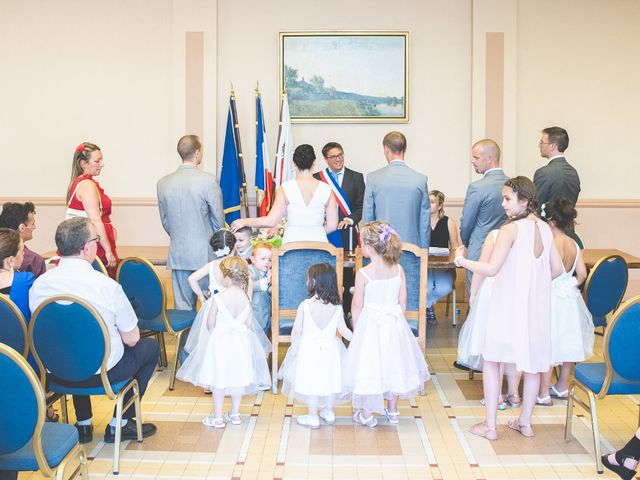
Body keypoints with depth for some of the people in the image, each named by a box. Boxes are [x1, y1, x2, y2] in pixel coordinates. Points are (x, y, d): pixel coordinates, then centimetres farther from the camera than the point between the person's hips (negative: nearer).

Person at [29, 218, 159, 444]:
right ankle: (119, 425, 21)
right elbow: (131, 339, -12)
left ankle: (83, 424, 36)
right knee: (150, 346, 20)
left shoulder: (39, 284, -10)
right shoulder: (107, 286, -22)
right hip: (101, 373, -5)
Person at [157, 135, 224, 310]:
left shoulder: (163, 183, 1)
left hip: (177, 253, 4)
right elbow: (218, 219, -5)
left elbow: (164, 221, 10)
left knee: (182, 307, 8)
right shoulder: (209, 180, -12)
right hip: (205, 253, -4)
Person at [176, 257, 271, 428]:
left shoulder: (218, 298, -19)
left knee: (218, 380, 8)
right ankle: (234, 414, 26)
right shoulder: (245, 297, -7)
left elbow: (210, 324, -12)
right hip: (240, 342, 4)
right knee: (238, 377, 15)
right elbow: (249, 322, 0)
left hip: (220, 342, -4)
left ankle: (217, 417, 15)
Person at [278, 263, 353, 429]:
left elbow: (296, 330, -8)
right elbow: (343, 330, -2)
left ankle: (312, 416, 17)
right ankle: (328, 412, 31)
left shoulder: (304, 305, -14)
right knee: (330, 381, 16)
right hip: (330, 348, 3)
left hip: (309, 349, -3)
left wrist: (294, 347, 9)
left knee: (311, 382, 8)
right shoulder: (337, 306, -8)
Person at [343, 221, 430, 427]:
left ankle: (366, 414, 18)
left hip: (370, 323, -4)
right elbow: (402, 302, 0)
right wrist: (396, 321, 14)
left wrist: (355, 328, 5)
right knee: (392, 363, 18)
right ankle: (392, 410, 31)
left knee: (368, 365, 9)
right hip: (394, 322, 4)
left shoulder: (363, 273, -17)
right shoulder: (398, 270, -7)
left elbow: (357, 306, -9)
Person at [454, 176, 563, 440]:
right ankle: (525, 422, 26)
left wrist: (461, 260, -10)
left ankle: (490, 426, 11)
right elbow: (557, 268, 8)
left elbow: (492, 269, -21)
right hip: (537, 306, 6)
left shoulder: (510, 229, -15)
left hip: (509, 307, -6)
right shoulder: (545, 228, 4)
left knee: (491, 361, 8)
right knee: (533, 363, 15)